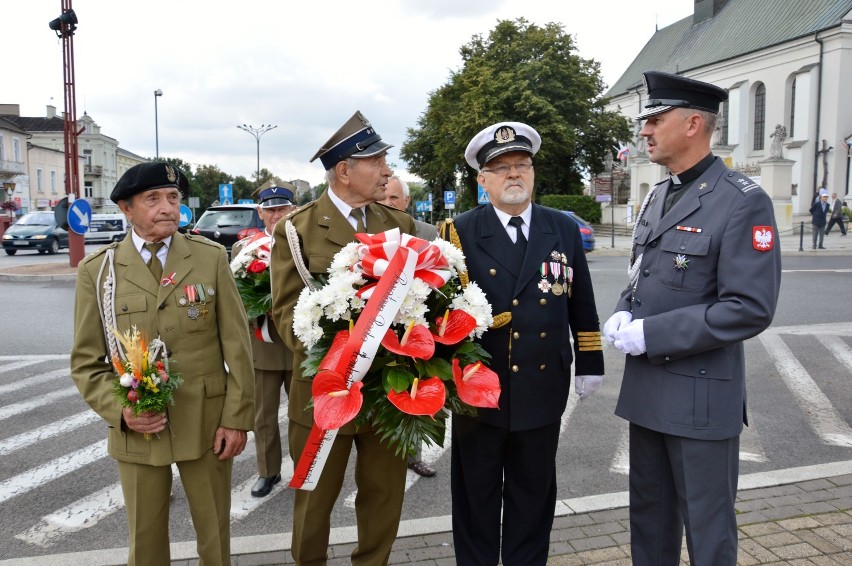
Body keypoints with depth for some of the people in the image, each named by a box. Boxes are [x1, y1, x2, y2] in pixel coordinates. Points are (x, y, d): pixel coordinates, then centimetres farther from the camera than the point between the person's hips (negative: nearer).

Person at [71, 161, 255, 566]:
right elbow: (86, 362, 2)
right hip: (135, 430, 1)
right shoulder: (97, 270, -1)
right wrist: (119, 411, -14)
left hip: (206, 423, 0)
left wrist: (237, 418, -7)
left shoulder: (212, 258, -3)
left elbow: (237, 345, -4)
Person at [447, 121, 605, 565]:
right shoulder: (461, 231, -5)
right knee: (477, 493, 13)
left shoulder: (564, 229, 4)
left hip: (543, 386, 2)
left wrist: (589, 363, 9)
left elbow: (581, 303, 9)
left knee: (534, 491, 17)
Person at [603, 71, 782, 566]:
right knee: (649, 516, 21)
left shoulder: (744, 201, -14)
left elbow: (750, 308, -20)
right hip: (646, 388, 7)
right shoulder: (657, 197, 11)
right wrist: (624, 314, -3)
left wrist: (651, 334, -21)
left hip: (701, 394, -7)